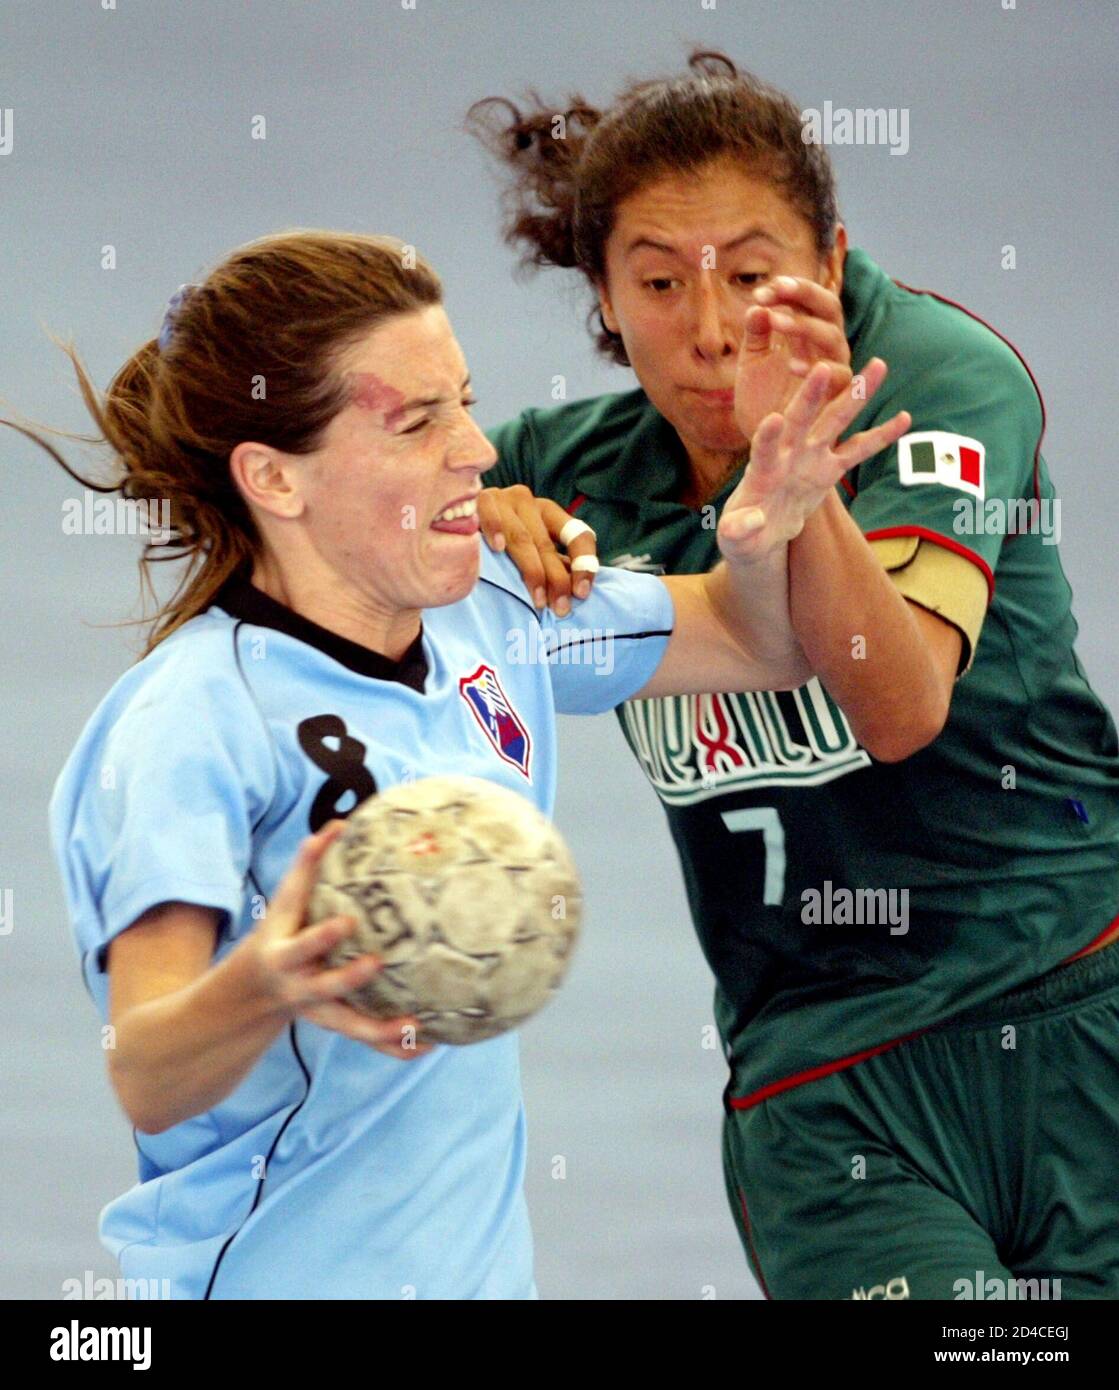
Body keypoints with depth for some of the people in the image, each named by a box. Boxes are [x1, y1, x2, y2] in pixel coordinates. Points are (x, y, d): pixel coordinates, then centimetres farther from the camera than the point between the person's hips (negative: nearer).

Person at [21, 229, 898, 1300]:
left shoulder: (491, 618, 1)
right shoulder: (193, 719, -20)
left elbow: (762, 647, 17)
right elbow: (146, 1083, -28)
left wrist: (759, 547, -6)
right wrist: (264, 989, -49)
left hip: (482, 1260, 7)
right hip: (284, 1278, -7)